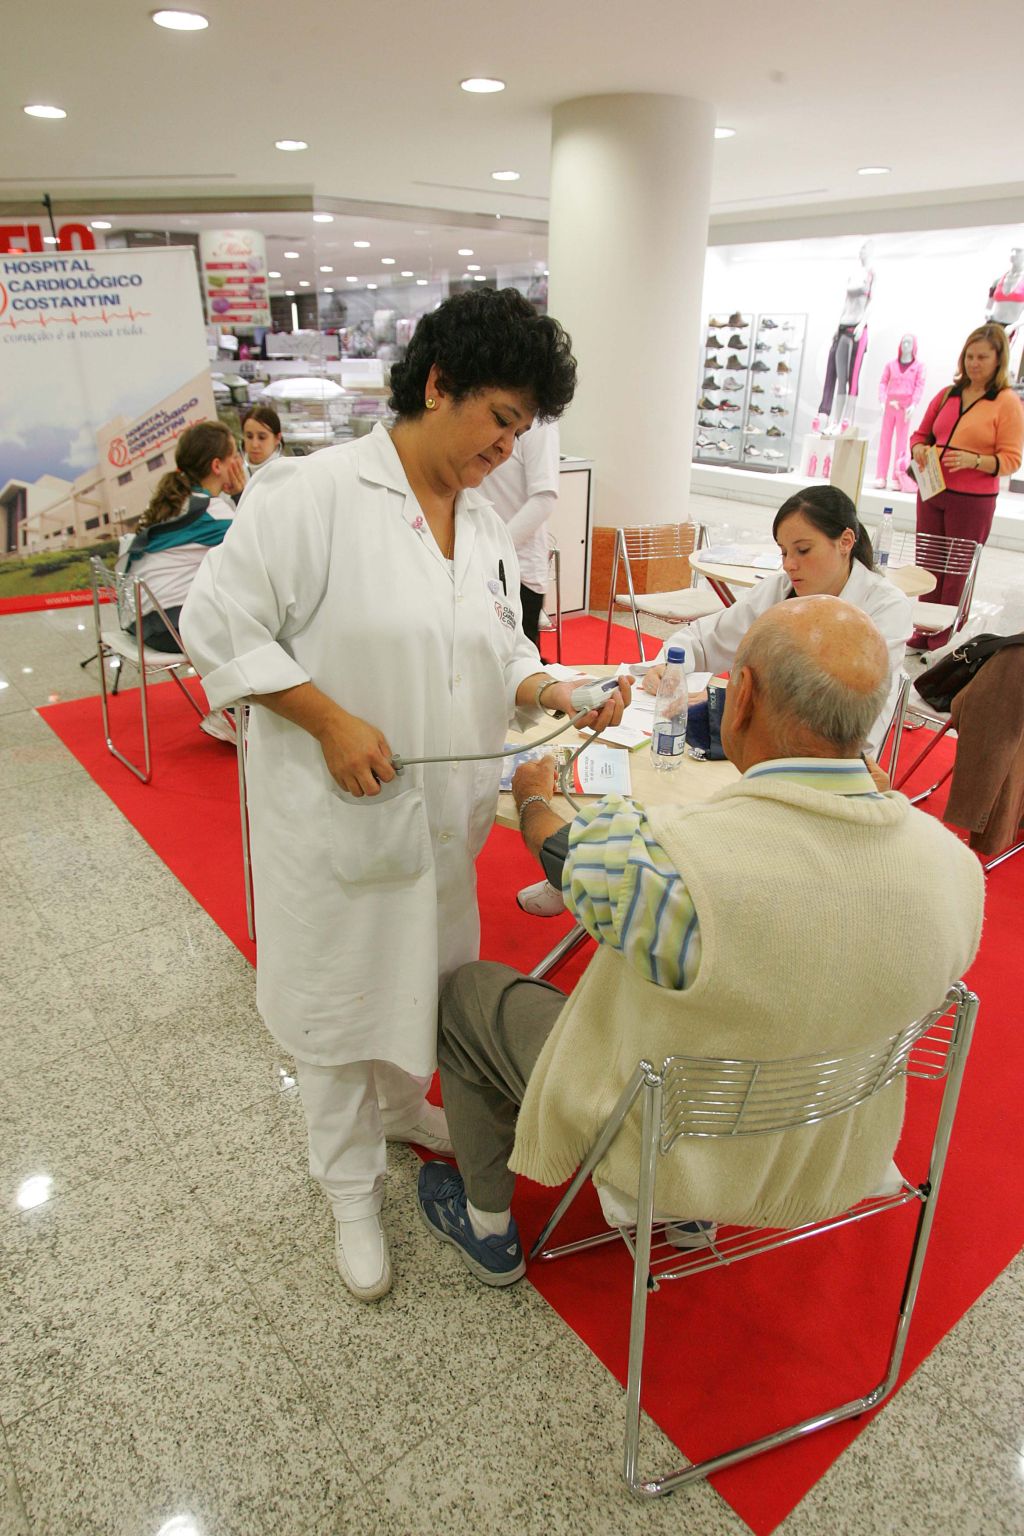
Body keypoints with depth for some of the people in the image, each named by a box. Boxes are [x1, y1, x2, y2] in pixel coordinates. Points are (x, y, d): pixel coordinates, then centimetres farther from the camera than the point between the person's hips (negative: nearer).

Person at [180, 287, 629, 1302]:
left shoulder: (483, 524, 7)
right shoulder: (311, 493, -16)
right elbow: (220, 624, -15)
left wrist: (554, 694, -5)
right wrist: (332, 720, -21)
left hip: (441, 811, 7)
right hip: (334, 813, -6)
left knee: (424, 973, 23)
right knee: (338, 996, 10)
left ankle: (401, 1107, 53)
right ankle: (351, 1190, 34)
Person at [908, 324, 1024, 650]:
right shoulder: (947, 395, 10)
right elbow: (921, 434, 18)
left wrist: (974, 460, -23)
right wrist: (919, 450, -4)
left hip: (972, 501, -5)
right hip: (931, 493, 5)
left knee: (957, 573, 0)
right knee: (927, 566, 10)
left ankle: (944, 642, 7)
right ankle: (923, 635, 20)